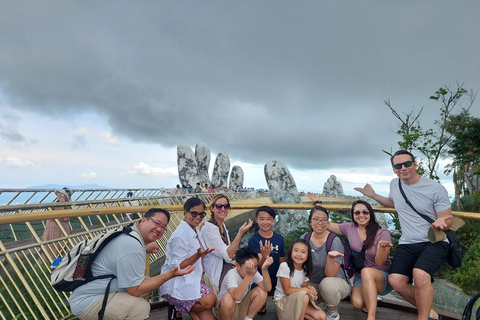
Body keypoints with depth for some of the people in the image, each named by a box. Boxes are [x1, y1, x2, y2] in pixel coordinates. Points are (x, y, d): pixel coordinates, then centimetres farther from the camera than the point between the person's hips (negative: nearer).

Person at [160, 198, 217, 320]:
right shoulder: (180, 235, -19)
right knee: (209, 300, -22)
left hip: (193, 280, 7)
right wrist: (198, 255, -30)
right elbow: (178, 267, -19)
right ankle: (182, 310, 2)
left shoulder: (195, 230, 7)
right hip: (177, 285, -6)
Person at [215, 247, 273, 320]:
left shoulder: (254, 273, -12)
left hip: (242, 306, 5)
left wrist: (264, 270, -39)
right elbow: (236, 297, -46)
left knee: (261, 292, -16)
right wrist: (249, 275, -52)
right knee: (228, 298, -38)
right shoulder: (232, 274, -29)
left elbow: (267, 288, -24)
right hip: (226, 308, -5)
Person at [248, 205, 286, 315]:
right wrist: (265, 256, -45)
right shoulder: (253, 240, -14)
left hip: (275, 277, 3)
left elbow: (282, 262, 7)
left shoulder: (280, 239, -4)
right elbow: (259, 265, -23)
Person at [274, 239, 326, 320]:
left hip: (299, 300, 6)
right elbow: (287, 290, -19)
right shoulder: (284, 266, -21)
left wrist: (311, 290, -22)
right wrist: (306, 290, -19)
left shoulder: (305, 270, -2)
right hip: (282, 301, -6)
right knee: (304, 295, -32)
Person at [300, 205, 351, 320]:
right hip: (313, 284, 3)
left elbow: (330, 274, -24)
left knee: (327, 283, -36)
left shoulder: (335, 241, -19)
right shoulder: (304, 239, -8)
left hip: (337, 282, -2)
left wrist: (330, 257, -43)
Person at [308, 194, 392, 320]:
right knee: (357, 302, -26)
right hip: (361, 277, 3)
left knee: (366, 271, -37)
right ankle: (371, 301, 9)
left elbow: (379, 262, -14)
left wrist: (382, 247, -35)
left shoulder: (383, 233, -10)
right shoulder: (349, 228, -1)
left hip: (383, 278, -3)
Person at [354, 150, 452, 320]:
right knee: (396, 280, -16)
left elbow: (448, 220, -4)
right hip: (407, 244, 4)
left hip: (434, 242, -4)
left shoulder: (435, 188, -9)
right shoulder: (394, 184, 5)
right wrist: (373, 195, 15)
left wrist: (441, 222, -27)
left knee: (419, 274, -32)